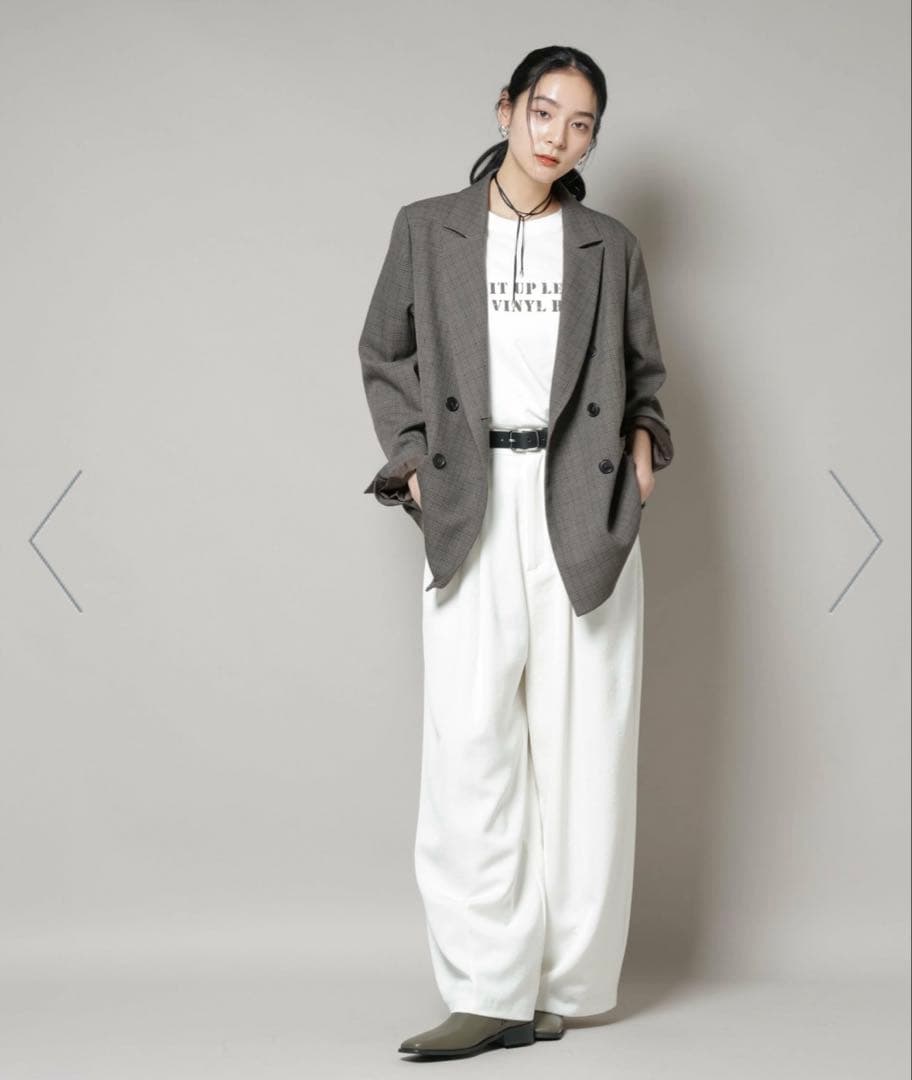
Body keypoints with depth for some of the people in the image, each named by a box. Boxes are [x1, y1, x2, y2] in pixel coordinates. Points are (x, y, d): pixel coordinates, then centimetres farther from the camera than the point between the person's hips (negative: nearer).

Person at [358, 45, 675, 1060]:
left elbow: (643, 368, 23)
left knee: (580, 743, -2)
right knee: (471, 741, -10)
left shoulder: (610, 247, 12)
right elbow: (384, 356, 17)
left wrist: (643, 434, 4)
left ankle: (560, 983, 7)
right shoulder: (428, 228, 10)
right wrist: (413, 457, 5)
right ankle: (488, 991, -5)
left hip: (585, 509, 1)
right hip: (473, 507, -1)